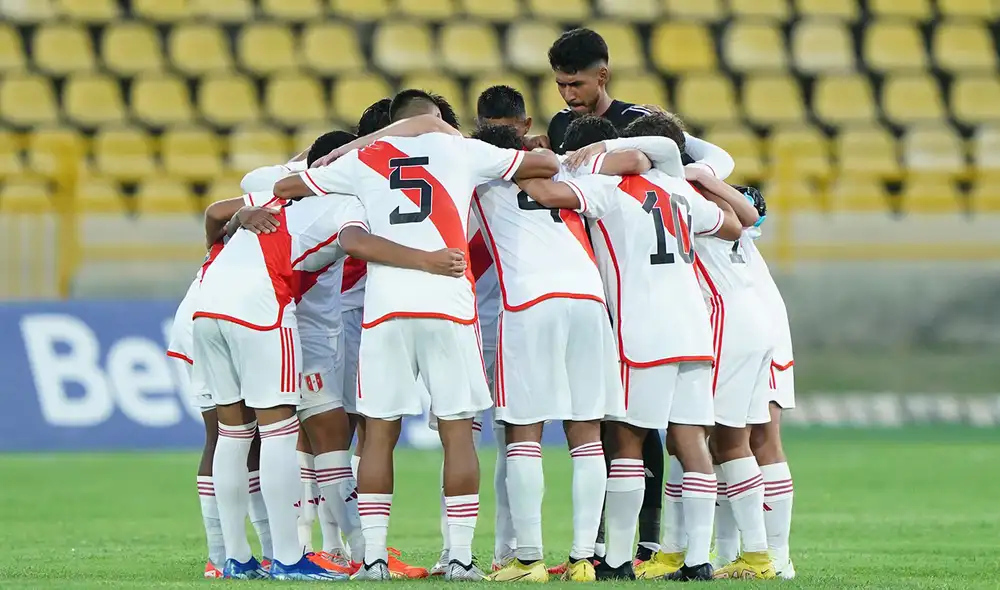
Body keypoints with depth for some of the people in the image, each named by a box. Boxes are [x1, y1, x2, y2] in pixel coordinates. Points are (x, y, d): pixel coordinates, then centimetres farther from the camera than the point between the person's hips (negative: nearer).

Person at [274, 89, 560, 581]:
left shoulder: (363, 159, 15)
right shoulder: (461, 150, 13)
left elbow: (285, 187, 25)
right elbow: (547, 165, 22)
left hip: (385, 306, 1)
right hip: (449, 305, -1)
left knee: (379, 432, 6)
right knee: (457, 431, 4)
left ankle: (373, 555, 3)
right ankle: (460, 556, 1)